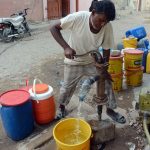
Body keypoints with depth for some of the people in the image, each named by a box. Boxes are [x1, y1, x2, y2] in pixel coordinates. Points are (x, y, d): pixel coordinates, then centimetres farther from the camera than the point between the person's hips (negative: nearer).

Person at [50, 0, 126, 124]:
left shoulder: (107, 27, -23)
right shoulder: (78, 17, -31)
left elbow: (106, 50, -11)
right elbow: (54, 28, -24)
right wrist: (66, 47, -36)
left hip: (93, 61, 2)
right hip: (74, 61, -2)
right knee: (68, 86, 12)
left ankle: (110, 109, 26)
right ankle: (62, 106, 42)